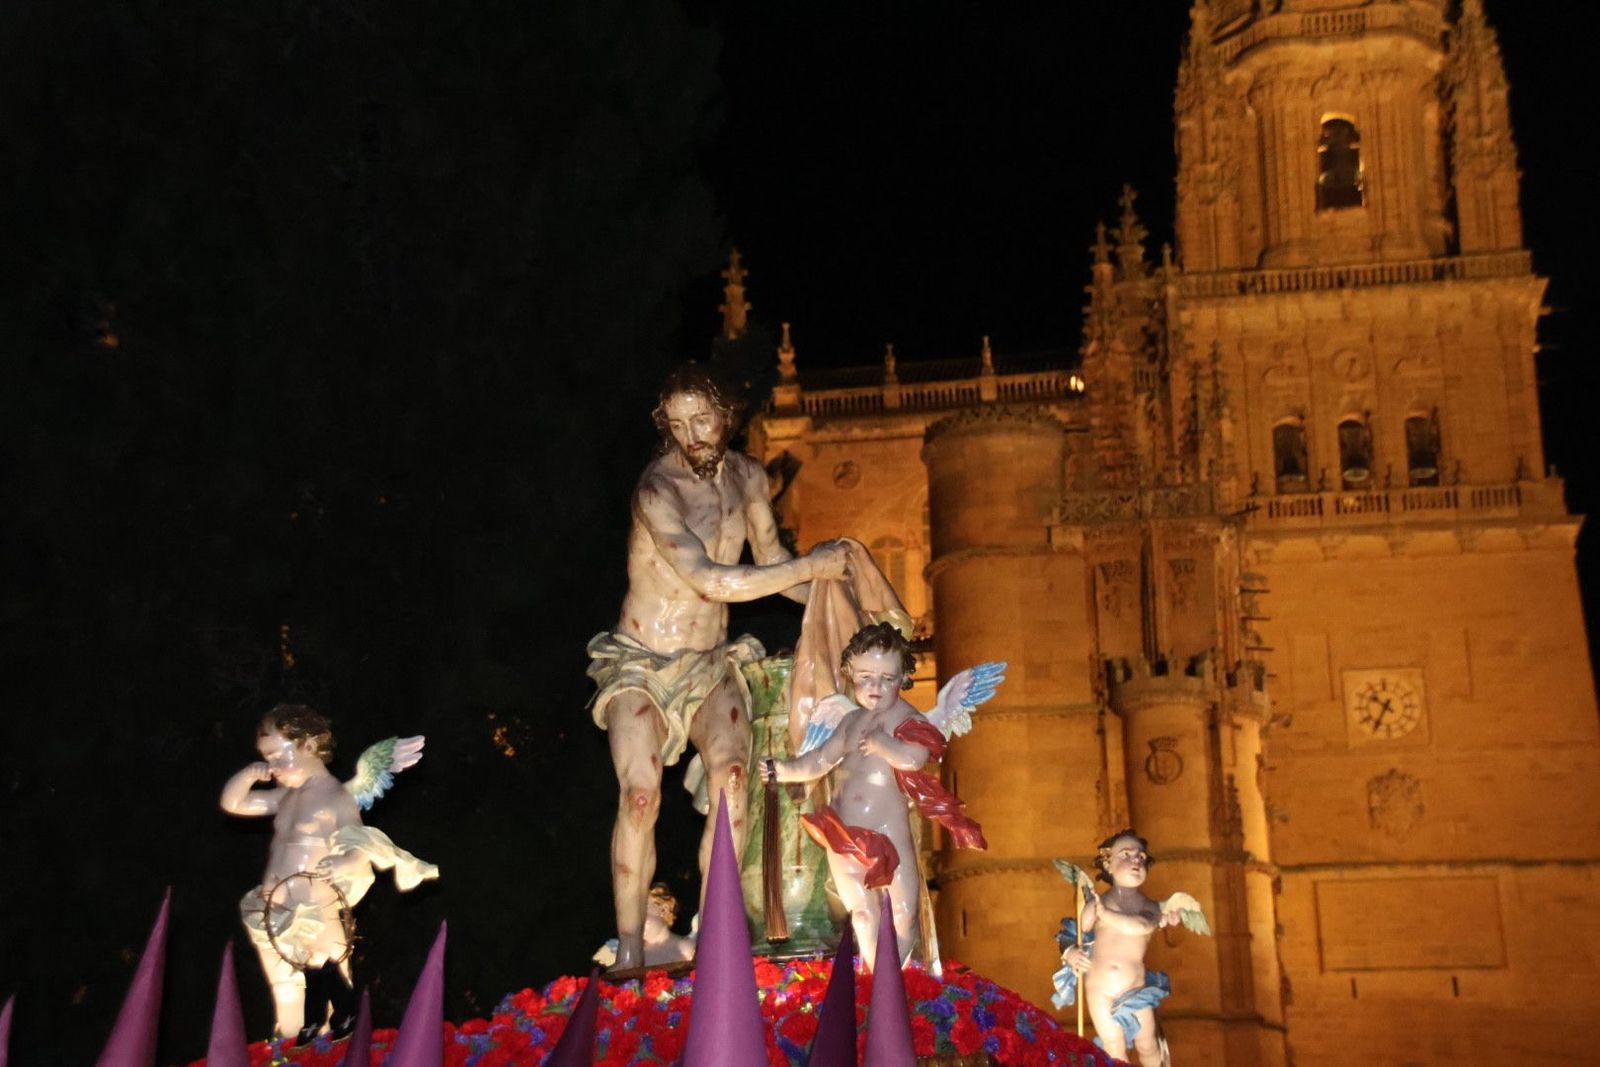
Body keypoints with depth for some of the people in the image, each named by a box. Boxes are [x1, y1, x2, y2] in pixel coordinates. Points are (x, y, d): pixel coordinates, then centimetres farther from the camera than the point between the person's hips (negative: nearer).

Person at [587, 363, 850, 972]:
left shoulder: (746, 477, 3)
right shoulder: (658, 489, -19)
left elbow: (771, 563, 19)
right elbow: (711, 581, -28)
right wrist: (811, 567, -23)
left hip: (709, 665, 5)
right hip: (640, 664, -4)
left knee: (730, 776, -21)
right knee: (640, 792, -23)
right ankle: (629, 952, -15)